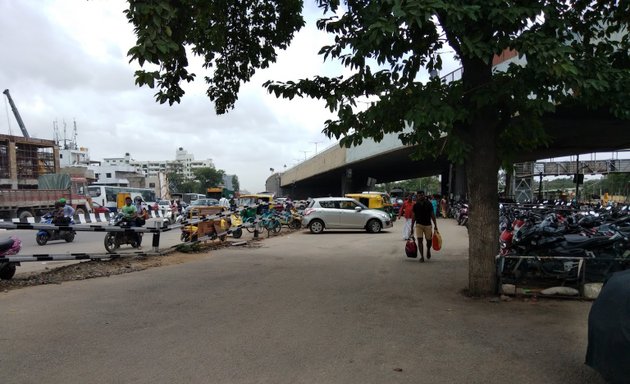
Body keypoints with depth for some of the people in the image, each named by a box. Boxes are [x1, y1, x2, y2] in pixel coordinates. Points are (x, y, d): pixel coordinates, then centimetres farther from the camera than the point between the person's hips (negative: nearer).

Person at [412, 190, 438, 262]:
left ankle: (428, 250, 37)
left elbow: (432, 215, 3)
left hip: (428, 225, 0)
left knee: (429, 240, 4)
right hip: (419, 225, 0)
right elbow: (414, 217, 7)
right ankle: (422, 256, -1)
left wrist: (435, 225, -1)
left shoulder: (429, 204, 0)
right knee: (419, 240, -9)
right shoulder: (415, 205, 2)